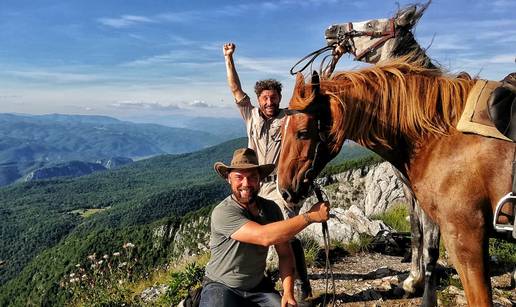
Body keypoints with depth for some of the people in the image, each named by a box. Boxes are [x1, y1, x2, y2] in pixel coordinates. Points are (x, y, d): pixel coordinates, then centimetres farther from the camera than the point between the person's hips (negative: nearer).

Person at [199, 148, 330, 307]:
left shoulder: (271, 208, -5)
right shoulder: (222, 213, -23)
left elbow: (285, 254, 0)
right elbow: (265, 237, -35)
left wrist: (288, 293, -13)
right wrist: (310, 216, -31)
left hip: (259, 287, 4)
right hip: (221, 288, -4)